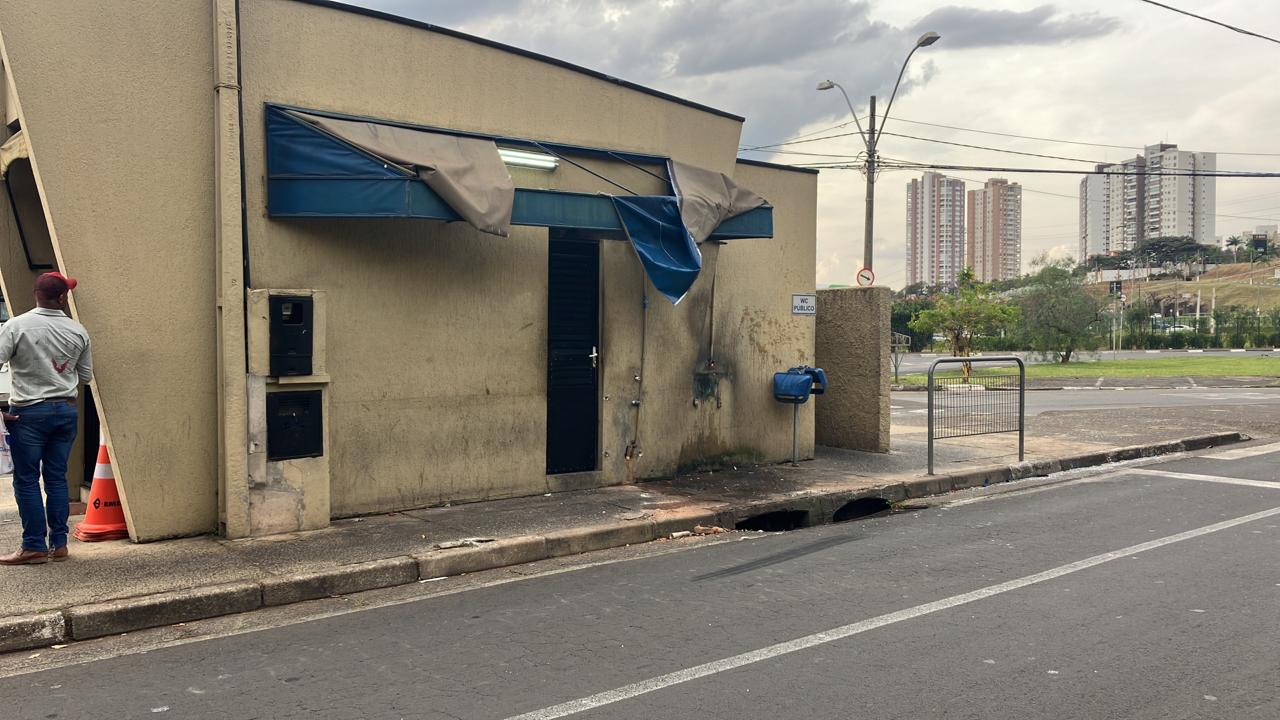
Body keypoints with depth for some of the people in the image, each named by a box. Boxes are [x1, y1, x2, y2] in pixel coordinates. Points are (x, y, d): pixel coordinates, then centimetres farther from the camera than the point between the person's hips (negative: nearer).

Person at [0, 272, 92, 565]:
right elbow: (86, 375, 9)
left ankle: (34, 547, 6)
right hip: (66, 410, 4)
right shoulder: (78, 331, 1)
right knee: (57, 478, 10)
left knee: (26, 481, 4)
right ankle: (59, 543, 13)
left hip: (28, 412, -3)